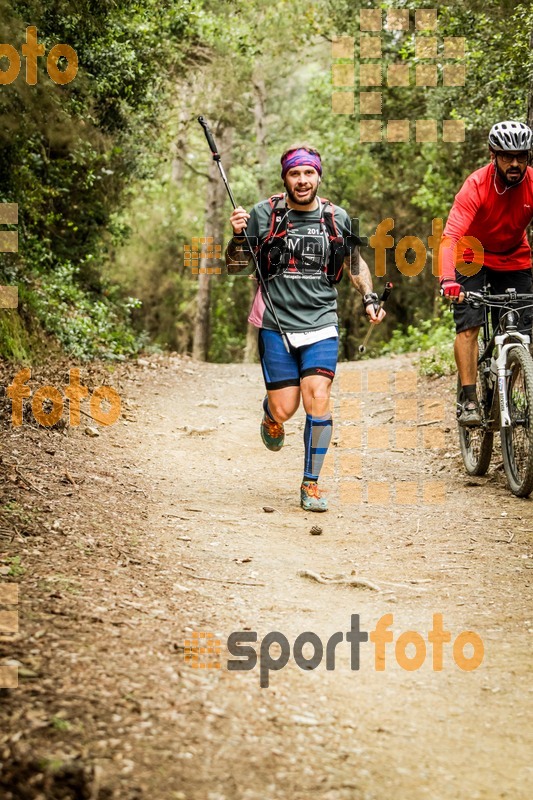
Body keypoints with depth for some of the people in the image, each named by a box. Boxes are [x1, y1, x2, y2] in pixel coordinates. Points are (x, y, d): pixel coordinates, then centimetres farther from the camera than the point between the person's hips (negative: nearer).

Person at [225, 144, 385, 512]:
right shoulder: (263, 214, -2)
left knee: (318, 399, -13)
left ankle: (311, 485, 1)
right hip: (276, 324, -1)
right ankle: (270, 414, 38)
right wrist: (238, 235, -14)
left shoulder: (337, 217, 4)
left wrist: (370, 298, 6)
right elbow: (235, 265, 4)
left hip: (321, 323, 1)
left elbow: (354, 262, 20)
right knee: (285, 409, -2)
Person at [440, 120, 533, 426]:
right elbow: (450, 236, -36)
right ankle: (469, 400, -15)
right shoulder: (477, 185, -27)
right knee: (468, 326, -17)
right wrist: (448, 279, -52)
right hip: (474, 258, -2)